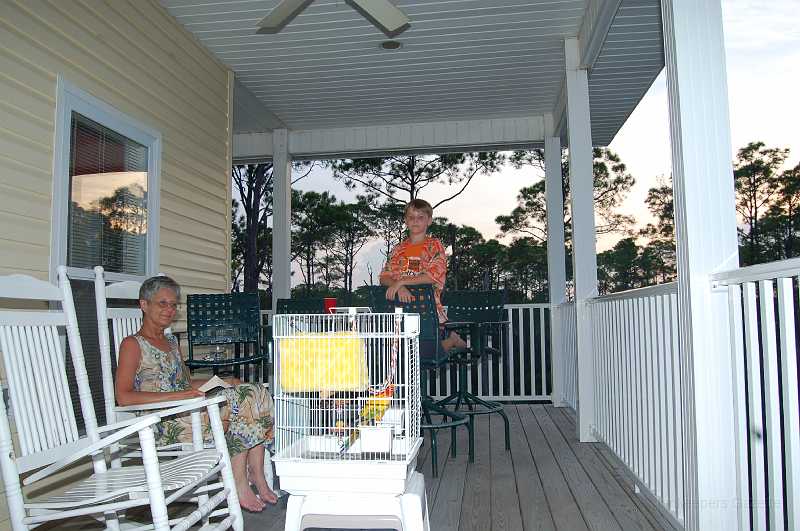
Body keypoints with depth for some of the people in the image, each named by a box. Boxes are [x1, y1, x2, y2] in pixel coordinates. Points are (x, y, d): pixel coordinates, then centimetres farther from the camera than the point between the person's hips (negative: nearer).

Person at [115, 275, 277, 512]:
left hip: (186, 409, 7)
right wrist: (175, 395, -22)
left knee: (254, 394, -11)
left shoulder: (172, 341, 22)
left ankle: (257, 475, -14)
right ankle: (238, 482, -17)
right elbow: (123, 397, -13)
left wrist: (222, 382, 5)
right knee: (235, 404, -24)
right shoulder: (133, 344, -2)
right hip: (164, 424, -7)